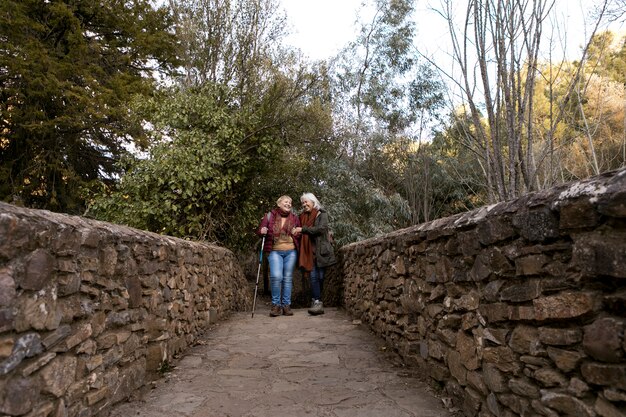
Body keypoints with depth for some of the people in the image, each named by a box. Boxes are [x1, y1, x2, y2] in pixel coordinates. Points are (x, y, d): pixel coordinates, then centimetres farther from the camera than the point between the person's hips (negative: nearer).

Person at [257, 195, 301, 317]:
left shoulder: (294, 218, 9)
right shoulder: (270, 216, 3)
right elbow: (260, 230, 4)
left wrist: (297, 233, -3)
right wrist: (262, 231, -16)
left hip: (291, 252, 3)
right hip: (275, 251, -2)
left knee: (288, 278, 5)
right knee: (276, 276, -17)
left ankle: (286, 305, 15)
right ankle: (276, 304, -1)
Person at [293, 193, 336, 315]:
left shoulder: (322, 214, 3)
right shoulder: (303, 216, 16)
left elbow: (321, 228, -13)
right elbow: (301, 234, 20)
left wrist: (303, 229, -14)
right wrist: (296, 231, -1)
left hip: (320, 249, -3)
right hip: (309, 250, 3)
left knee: (320, 276, -1)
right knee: (313, 276, -5)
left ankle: (316, 301, 3)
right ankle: (317, 302, -7)